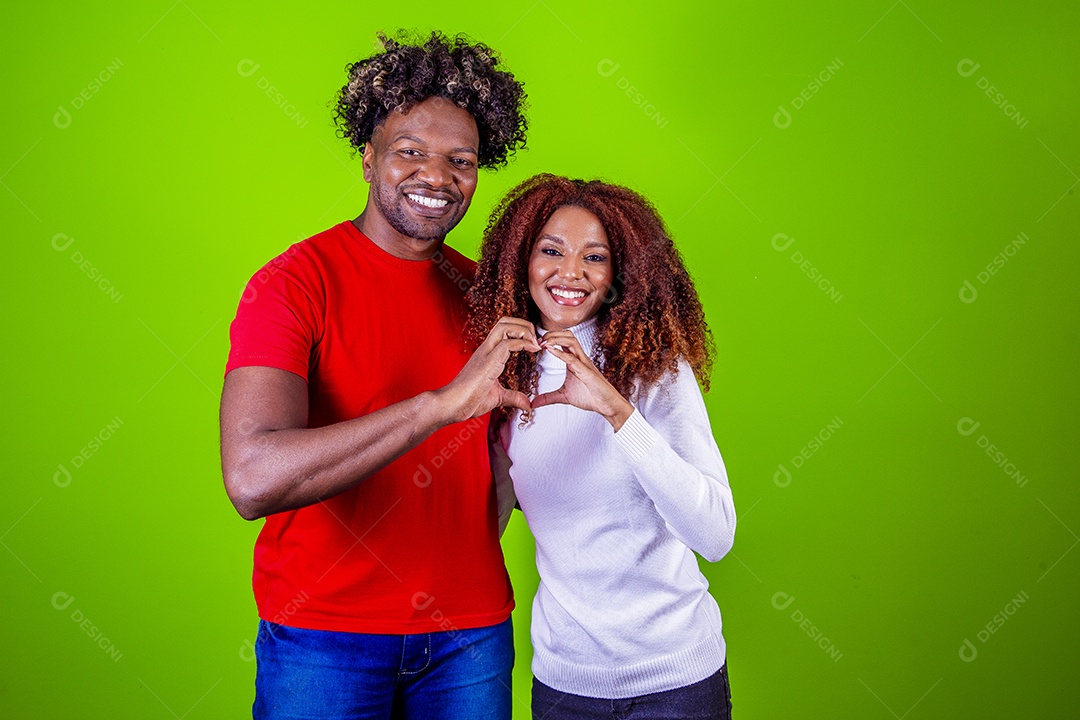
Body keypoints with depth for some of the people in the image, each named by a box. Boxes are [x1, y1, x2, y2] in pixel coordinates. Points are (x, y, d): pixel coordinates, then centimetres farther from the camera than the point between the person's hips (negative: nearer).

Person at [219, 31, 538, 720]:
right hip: (324, 627, -4)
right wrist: (442, 403, -33)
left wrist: (482, 549, 2)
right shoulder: (293, 282, -12)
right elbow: (252, 479, -27)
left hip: (471, 626, 5)